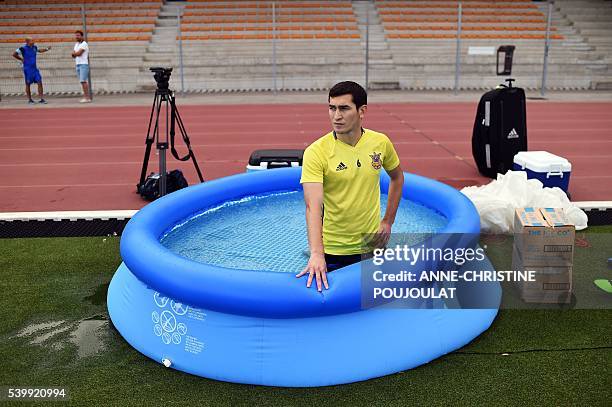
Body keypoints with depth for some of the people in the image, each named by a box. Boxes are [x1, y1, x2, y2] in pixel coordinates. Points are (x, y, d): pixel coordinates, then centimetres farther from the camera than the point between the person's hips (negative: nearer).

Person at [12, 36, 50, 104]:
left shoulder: (34, 47, 6)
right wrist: (21, 59, -6)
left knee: (40, 83, -3)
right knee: (28, 84, 4)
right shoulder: (23, 48, -13)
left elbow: (39, 50, 28)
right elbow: (14, 54, -13)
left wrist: (47, 49, 17)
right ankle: (29, 100, 13)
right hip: (27, 69, -5)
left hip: (35, 69, 6)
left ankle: (41, 99, 1)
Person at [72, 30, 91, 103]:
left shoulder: (84, 44, -7)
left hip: (83, 64, -8)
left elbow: (79, 53, -15)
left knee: (83, 81, -14)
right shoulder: (76, 44, 19)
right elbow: (73, 55, 14)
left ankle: (87, 98, -15)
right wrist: (74, 54, -7)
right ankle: (85, 97, 6)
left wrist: (74, 53, 4)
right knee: (82, 81, 5)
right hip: (77, 64, 8)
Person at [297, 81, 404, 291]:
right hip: (333, 251, -3)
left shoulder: (381, 142, -5)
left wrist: (388, 221, 7)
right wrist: (316, 253, -39)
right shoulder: (316, 152, -17)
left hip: (373, 246, 4)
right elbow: (313, 205, -27)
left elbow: (397, 177, 14)